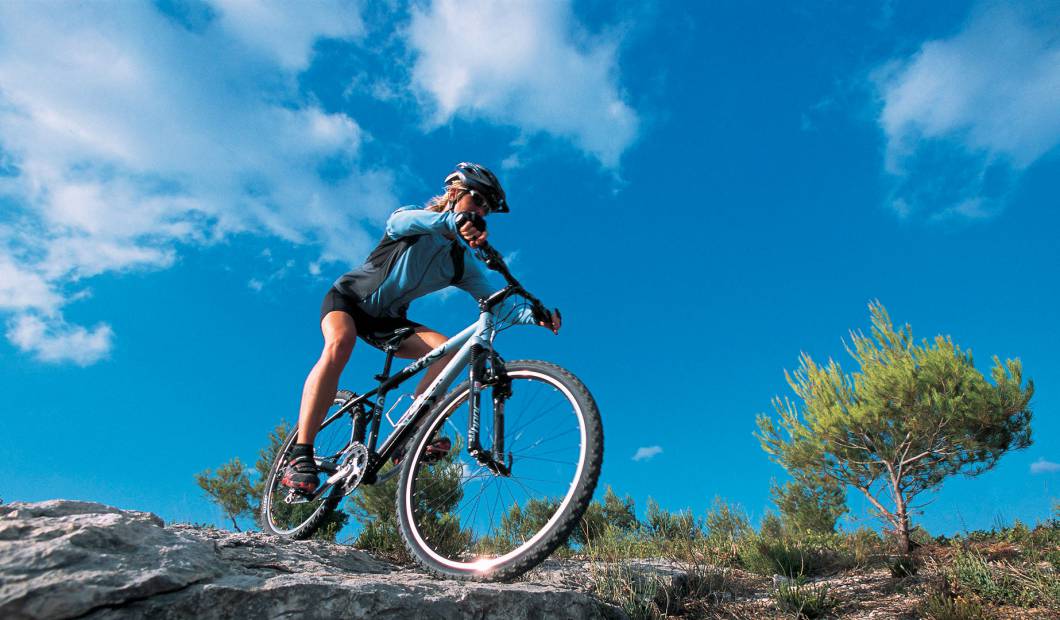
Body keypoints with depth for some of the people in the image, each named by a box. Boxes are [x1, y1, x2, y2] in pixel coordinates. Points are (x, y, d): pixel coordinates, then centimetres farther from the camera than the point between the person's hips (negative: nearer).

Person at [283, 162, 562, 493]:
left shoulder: (463, 261, -4)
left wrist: (534, 314, -37)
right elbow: (400, 221, -40)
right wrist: (454, 220, -60)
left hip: (387, 319, 4)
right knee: (340, 343, -36)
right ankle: (300, 456, -36)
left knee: (448, 350, -20)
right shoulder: (414, 219, -13)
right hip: (348, 296, -4)